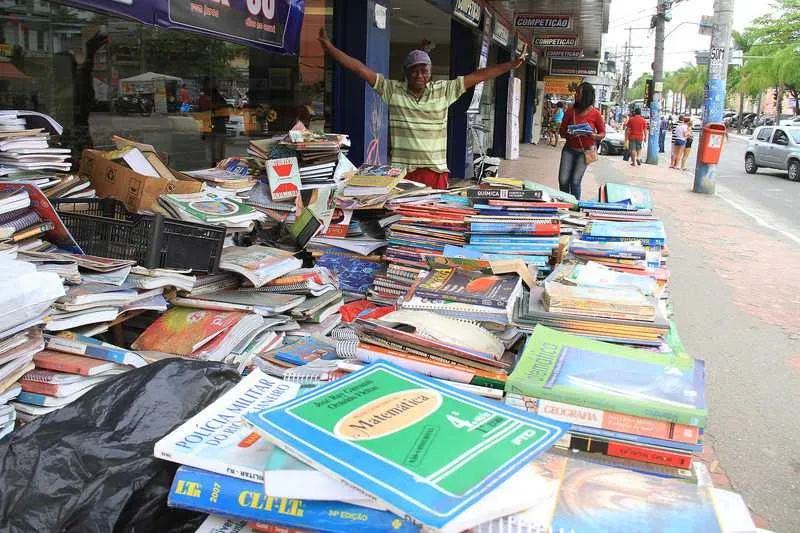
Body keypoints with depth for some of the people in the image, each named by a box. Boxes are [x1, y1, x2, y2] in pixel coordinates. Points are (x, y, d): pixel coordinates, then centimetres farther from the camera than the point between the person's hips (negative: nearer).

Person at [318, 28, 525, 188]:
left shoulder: (444, 91, 7)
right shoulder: (392, 90, 5)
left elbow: (478, 76, 7)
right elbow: (361, 69, 2)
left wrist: (511, 65, 7)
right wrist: (330, 48, -2)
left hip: (436, 170, 1)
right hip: (400, 170, -1)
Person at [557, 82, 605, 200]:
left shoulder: (595, 114, -8)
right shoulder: (570, 111, -1)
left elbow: (602, 133, 2)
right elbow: (561, 132, 5)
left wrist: (592, 135, -20)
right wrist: (568, 135, -18)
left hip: (585, 151, -2)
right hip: (569, 149, 2)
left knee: (575, 181, -10)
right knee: (563, 180, -4)